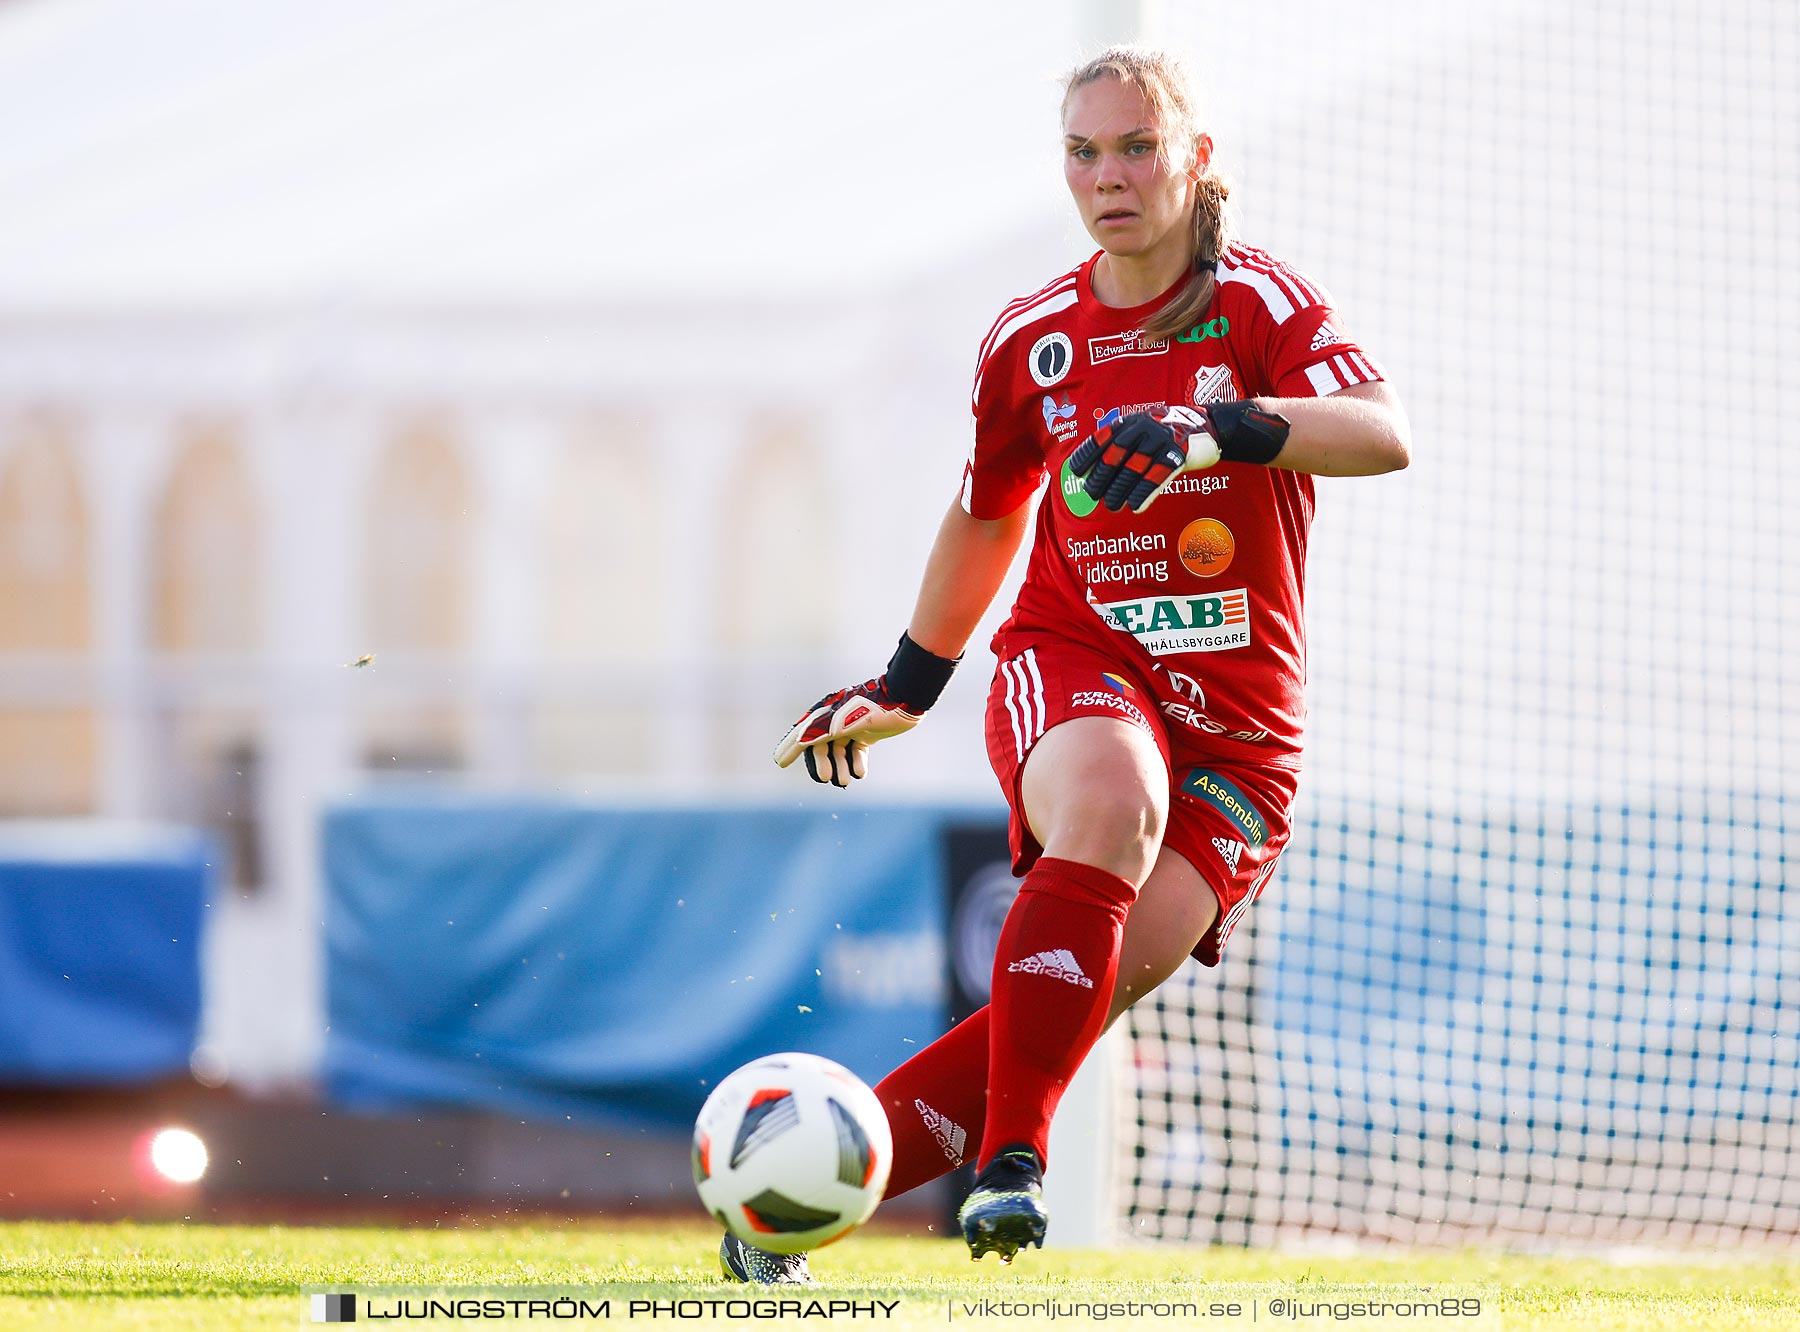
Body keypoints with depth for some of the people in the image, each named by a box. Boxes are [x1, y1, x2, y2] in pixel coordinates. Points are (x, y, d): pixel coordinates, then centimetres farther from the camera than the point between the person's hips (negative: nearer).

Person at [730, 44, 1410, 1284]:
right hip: (1073, 667, 1)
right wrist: (906, 685, 30)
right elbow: (987, 510, 25)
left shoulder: (1261, 303, -4)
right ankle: (1012, 1159, -38)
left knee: (1093, 988, -17)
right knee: (1110, 806, -36)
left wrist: (1221, 428, -38)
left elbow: (1386, 434, -23)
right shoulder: (1032, 340, 7)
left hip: (1240, 717, -1)